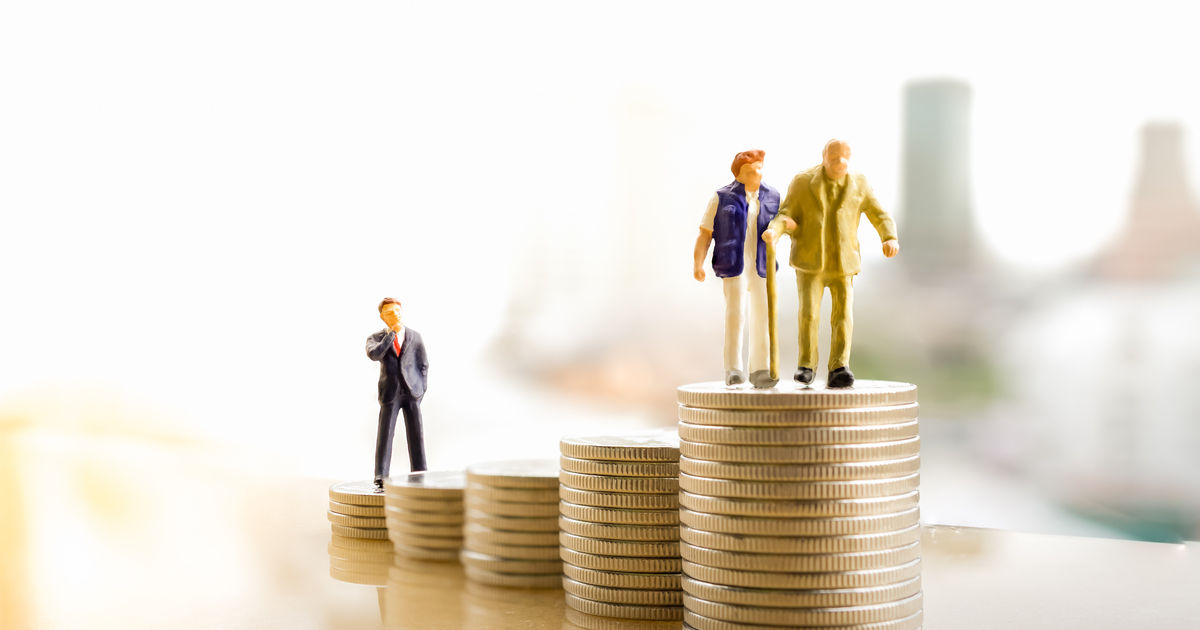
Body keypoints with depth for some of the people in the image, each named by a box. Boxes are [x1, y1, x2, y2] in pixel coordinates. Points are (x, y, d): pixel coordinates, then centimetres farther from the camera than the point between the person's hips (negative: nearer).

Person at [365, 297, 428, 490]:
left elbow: (423, 364, 12)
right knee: (385, 436, -7)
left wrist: (421, 389, 2)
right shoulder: (376, 338, 4)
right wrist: (392, 333, -16)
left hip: (412, 393, 1)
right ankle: (380, 480, -3)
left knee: (416, 435, -1)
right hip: (390, 394, -1)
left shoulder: (415, 336, 9)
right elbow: (373, 354, -19)